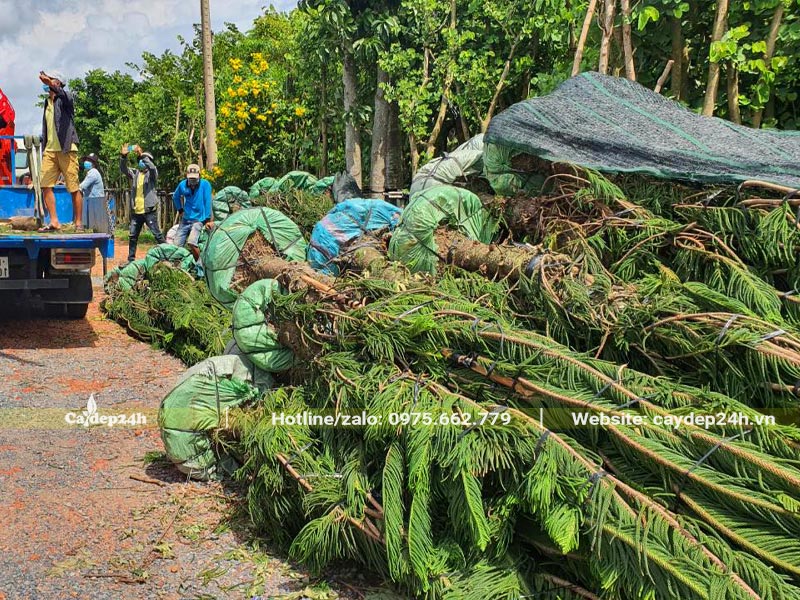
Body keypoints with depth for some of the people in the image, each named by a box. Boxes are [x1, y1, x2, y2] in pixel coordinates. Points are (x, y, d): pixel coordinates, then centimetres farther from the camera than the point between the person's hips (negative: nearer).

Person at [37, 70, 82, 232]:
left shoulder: (65, 97, 3)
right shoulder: (47, 103, 22)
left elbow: (65, 96, -24)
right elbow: (45, 128, 24)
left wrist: (51, 84, -42)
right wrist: (43, 148, 17)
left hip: (66, 149, -6)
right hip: (49, 150, 6)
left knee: (74, 188, -5)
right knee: (46, 185, -5)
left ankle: (79, 223, 0)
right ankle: (54, 222, -3)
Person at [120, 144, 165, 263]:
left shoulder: (152, 173, 0)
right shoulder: (135, 173, 12)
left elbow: (152, 166, -21)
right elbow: (123, 169, -2)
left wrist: (142, 155, -30)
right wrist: (123, 156, -17)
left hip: (149, 211, -5)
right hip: (135, 211, 5)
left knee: (157, 234, -5)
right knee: (133, 236, 10)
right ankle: (131, 259, 18)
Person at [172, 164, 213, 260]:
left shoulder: (205, 184, -11)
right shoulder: (182, 185, 0)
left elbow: (207, 202, -13)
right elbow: (175, 197, 21)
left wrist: (209, 219, -15)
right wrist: (180, 210, 17)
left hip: (198, 219, -5)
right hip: (185, 219, 5)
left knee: (192, 242, -27)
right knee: (176, 245, 2)